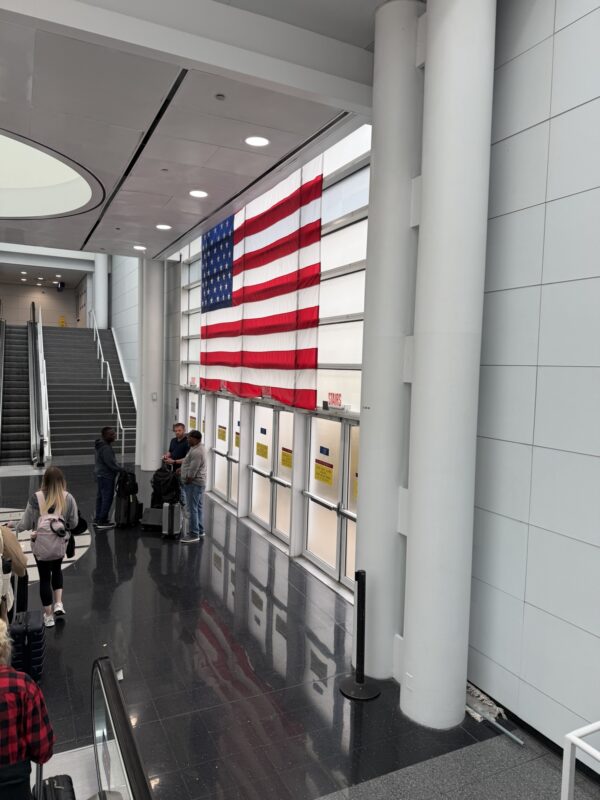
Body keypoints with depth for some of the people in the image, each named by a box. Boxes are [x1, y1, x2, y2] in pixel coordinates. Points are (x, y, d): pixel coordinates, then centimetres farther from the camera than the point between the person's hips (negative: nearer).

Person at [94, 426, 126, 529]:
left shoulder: (101, 445, 9)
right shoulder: (106, 448, -23)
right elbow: (111, 464, -23)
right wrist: (122, 470, -14)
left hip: (100, 474, 11)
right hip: (106, 476, -11)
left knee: (100, 496, 17)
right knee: (107, 498, -4)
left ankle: (98, 519, 26)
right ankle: (102, 522, 1)